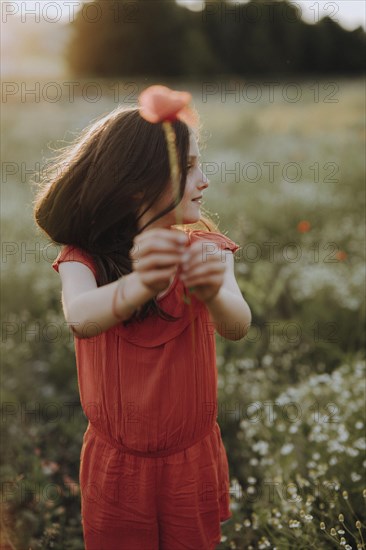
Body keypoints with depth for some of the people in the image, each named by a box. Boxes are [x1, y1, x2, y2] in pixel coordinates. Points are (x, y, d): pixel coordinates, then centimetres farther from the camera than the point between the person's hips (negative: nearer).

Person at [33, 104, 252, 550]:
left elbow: (237, 327, -28)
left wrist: (213, 291, -51)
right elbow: (81, 318, -36)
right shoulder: (84, 257, -13)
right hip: (114, 463, -1)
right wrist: (140, 285, -57)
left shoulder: (205, 248, -9)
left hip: (193, 460, 1)